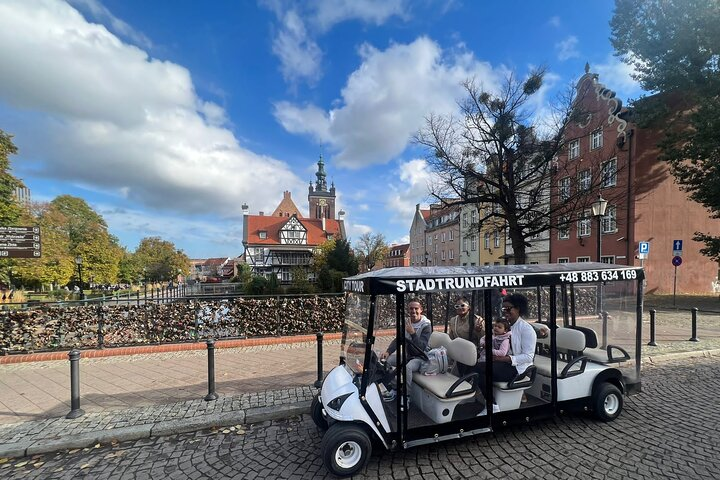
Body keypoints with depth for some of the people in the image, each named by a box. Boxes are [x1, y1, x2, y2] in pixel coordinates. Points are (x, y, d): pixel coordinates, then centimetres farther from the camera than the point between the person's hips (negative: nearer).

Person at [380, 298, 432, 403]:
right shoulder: (406, 322, -1)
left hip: (420, 357, -6)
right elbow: (397, 340, 2)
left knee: (407, 367, -36)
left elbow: (421, 347, -25)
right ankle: (393, 388, 4)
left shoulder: (426, 326, -17)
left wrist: (412, 332, -39)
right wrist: (388, 351, -15)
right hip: (407, 354, 6)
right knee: (385, 359, -11)